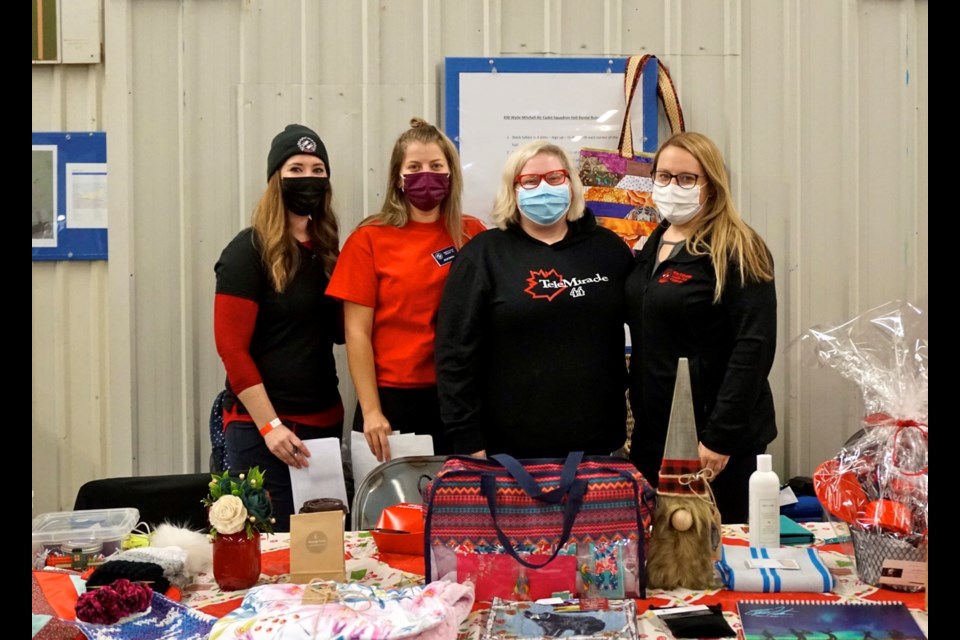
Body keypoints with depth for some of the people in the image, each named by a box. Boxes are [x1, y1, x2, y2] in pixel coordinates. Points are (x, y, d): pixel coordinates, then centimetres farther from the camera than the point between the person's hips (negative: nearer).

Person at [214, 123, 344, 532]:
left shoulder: (326, 248, 11)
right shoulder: (249, 250, -8)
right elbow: (231, 346, -12)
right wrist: (269, 425, -18)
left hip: (325, 421, 7)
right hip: (263, 427, -6)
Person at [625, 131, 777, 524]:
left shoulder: (737, 251, -12)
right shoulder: (653, 246, 11)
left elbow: (753, 348, -18)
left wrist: (719, 437, -21)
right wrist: (639, 426, 11)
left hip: (711, 438, -7)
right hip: (653, 435, 7)